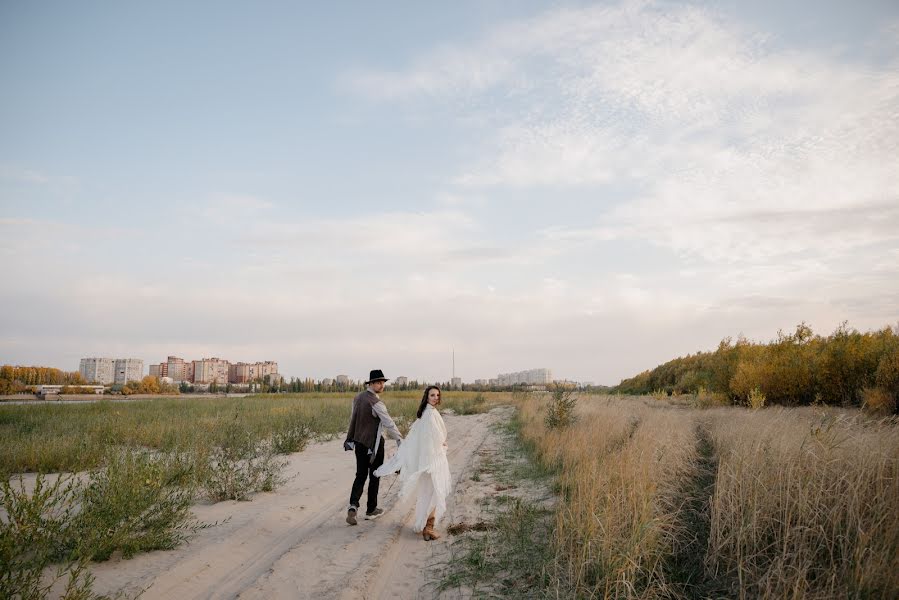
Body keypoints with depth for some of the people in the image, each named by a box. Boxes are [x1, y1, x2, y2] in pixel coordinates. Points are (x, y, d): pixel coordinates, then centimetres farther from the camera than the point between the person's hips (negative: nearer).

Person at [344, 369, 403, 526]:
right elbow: (389, 423, -20)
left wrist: (350, 438, 19)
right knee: (374, 477, 10)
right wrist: (400, 440, -16)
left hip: (359, 442, 7)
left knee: (360, 476, 11)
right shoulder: (375, 402, -19)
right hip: (374, 444, -7)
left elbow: (353, 419, 11)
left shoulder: (358, 397, 5)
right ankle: (371, 510, 21)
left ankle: (353, 506, -7)